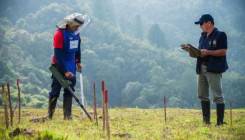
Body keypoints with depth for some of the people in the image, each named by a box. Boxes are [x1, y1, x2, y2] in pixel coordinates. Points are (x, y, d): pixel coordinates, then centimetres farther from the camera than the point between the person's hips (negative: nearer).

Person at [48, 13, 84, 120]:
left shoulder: (75, 32, 2)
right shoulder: (59, 34, -19)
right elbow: (58, 55, -21)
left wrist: (78, 61, 23)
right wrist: (65, 71, -23)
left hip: (71, 67, 6)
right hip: (59, 66, -6)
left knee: (69, 90, 4)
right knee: (56, 90, 0)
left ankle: (67, 115, 6)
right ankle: (50, 115, 10)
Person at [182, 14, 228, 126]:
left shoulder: (220, 35, -7)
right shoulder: (203, 36, 17)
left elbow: (223, 52, -14)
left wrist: (208, 52, -20)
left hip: (214, 69, -9)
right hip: (202, 69, 9)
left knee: (217, 96, -8)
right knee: (202, 95, 12)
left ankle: (220, 122, -7)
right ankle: (206, 121, 19)